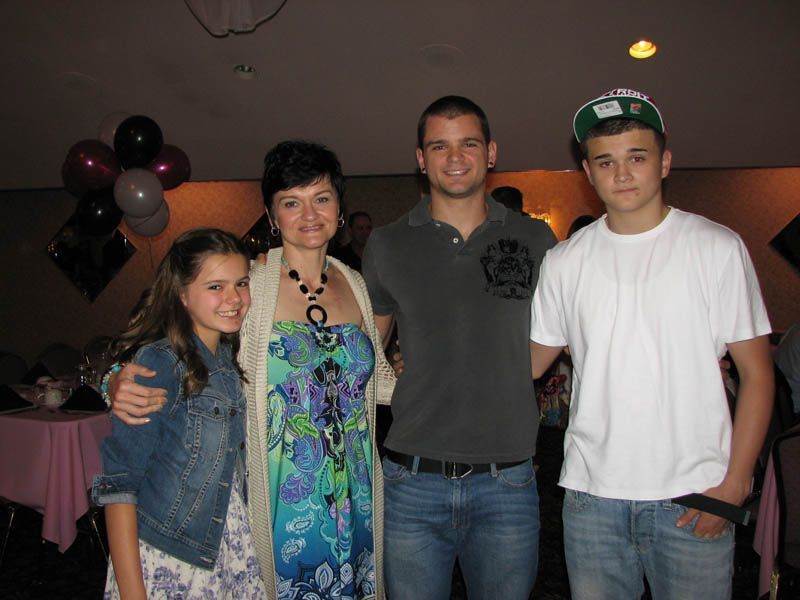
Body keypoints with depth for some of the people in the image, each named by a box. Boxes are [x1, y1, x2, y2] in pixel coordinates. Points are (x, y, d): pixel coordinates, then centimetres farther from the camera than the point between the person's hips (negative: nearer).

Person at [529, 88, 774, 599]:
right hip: (591, 494, 2)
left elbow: (756, 374, -1)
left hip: (692, 498, -2)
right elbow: (533, 360, 9)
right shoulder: (565, 261, 4)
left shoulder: (718, 248, -2)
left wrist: (733, 484, -8)